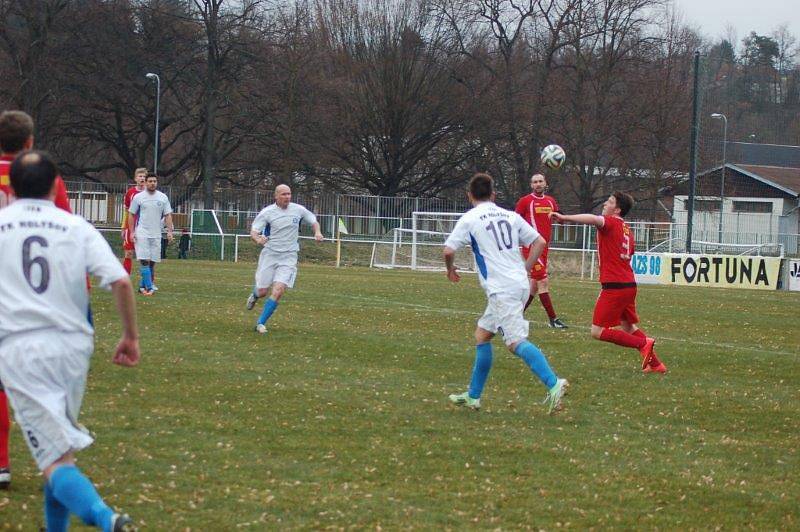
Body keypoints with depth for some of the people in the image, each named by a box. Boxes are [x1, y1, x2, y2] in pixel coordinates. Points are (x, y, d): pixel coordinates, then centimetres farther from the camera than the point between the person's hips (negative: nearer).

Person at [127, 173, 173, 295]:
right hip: (142, 233, -3)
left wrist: (169, 231, -3)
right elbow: (131, 215, 4)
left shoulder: (163, 197, 7)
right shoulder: (138, 197, 0)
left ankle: (143, 286, 16)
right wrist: (132, 232, -4)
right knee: (144, 260, -13)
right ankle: (149, 287, -17)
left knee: (152, 262, 5)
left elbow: (168, 215, 8)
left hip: (156, 235, 3)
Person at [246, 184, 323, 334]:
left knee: (278, 290, -16)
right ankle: (254, 296, 44)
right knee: (262, 291, 4)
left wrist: (317, 232, -6)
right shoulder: (267, 212, -8)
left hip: (289, 256, 1)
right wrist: (258, 239, -34)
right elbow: (253, 231, -11)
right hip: (269, 254, -1)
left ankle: (261, 323, -5)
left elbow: (313, 220, 16)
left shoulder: (298, 210, -1)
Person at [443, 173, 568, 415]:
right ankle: (473, 396, 21)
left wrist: (450, 269, 13)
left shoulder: (469, 219, -1)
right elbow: (540, 242, 12)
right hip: (520, 284, 7)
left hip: (501, 289, -7)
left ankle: (553, 384, -34)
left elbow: (448, 250, -8)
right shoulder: (510, 216, 15)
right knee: (482, 334, 18)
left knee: (516, 342, -16)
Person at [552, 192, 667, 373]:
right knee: (629, 327, 24)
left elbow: (593, 219, -30)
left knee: (597, 332, -6)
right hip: (629, 284, 9)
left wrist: (565, 217, -35)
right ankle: (655, 363, 21)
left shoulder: (611, 223, -8)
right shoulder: (626, 229, 19)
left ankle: (643, 343, -12)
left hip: (614, 286, -9)